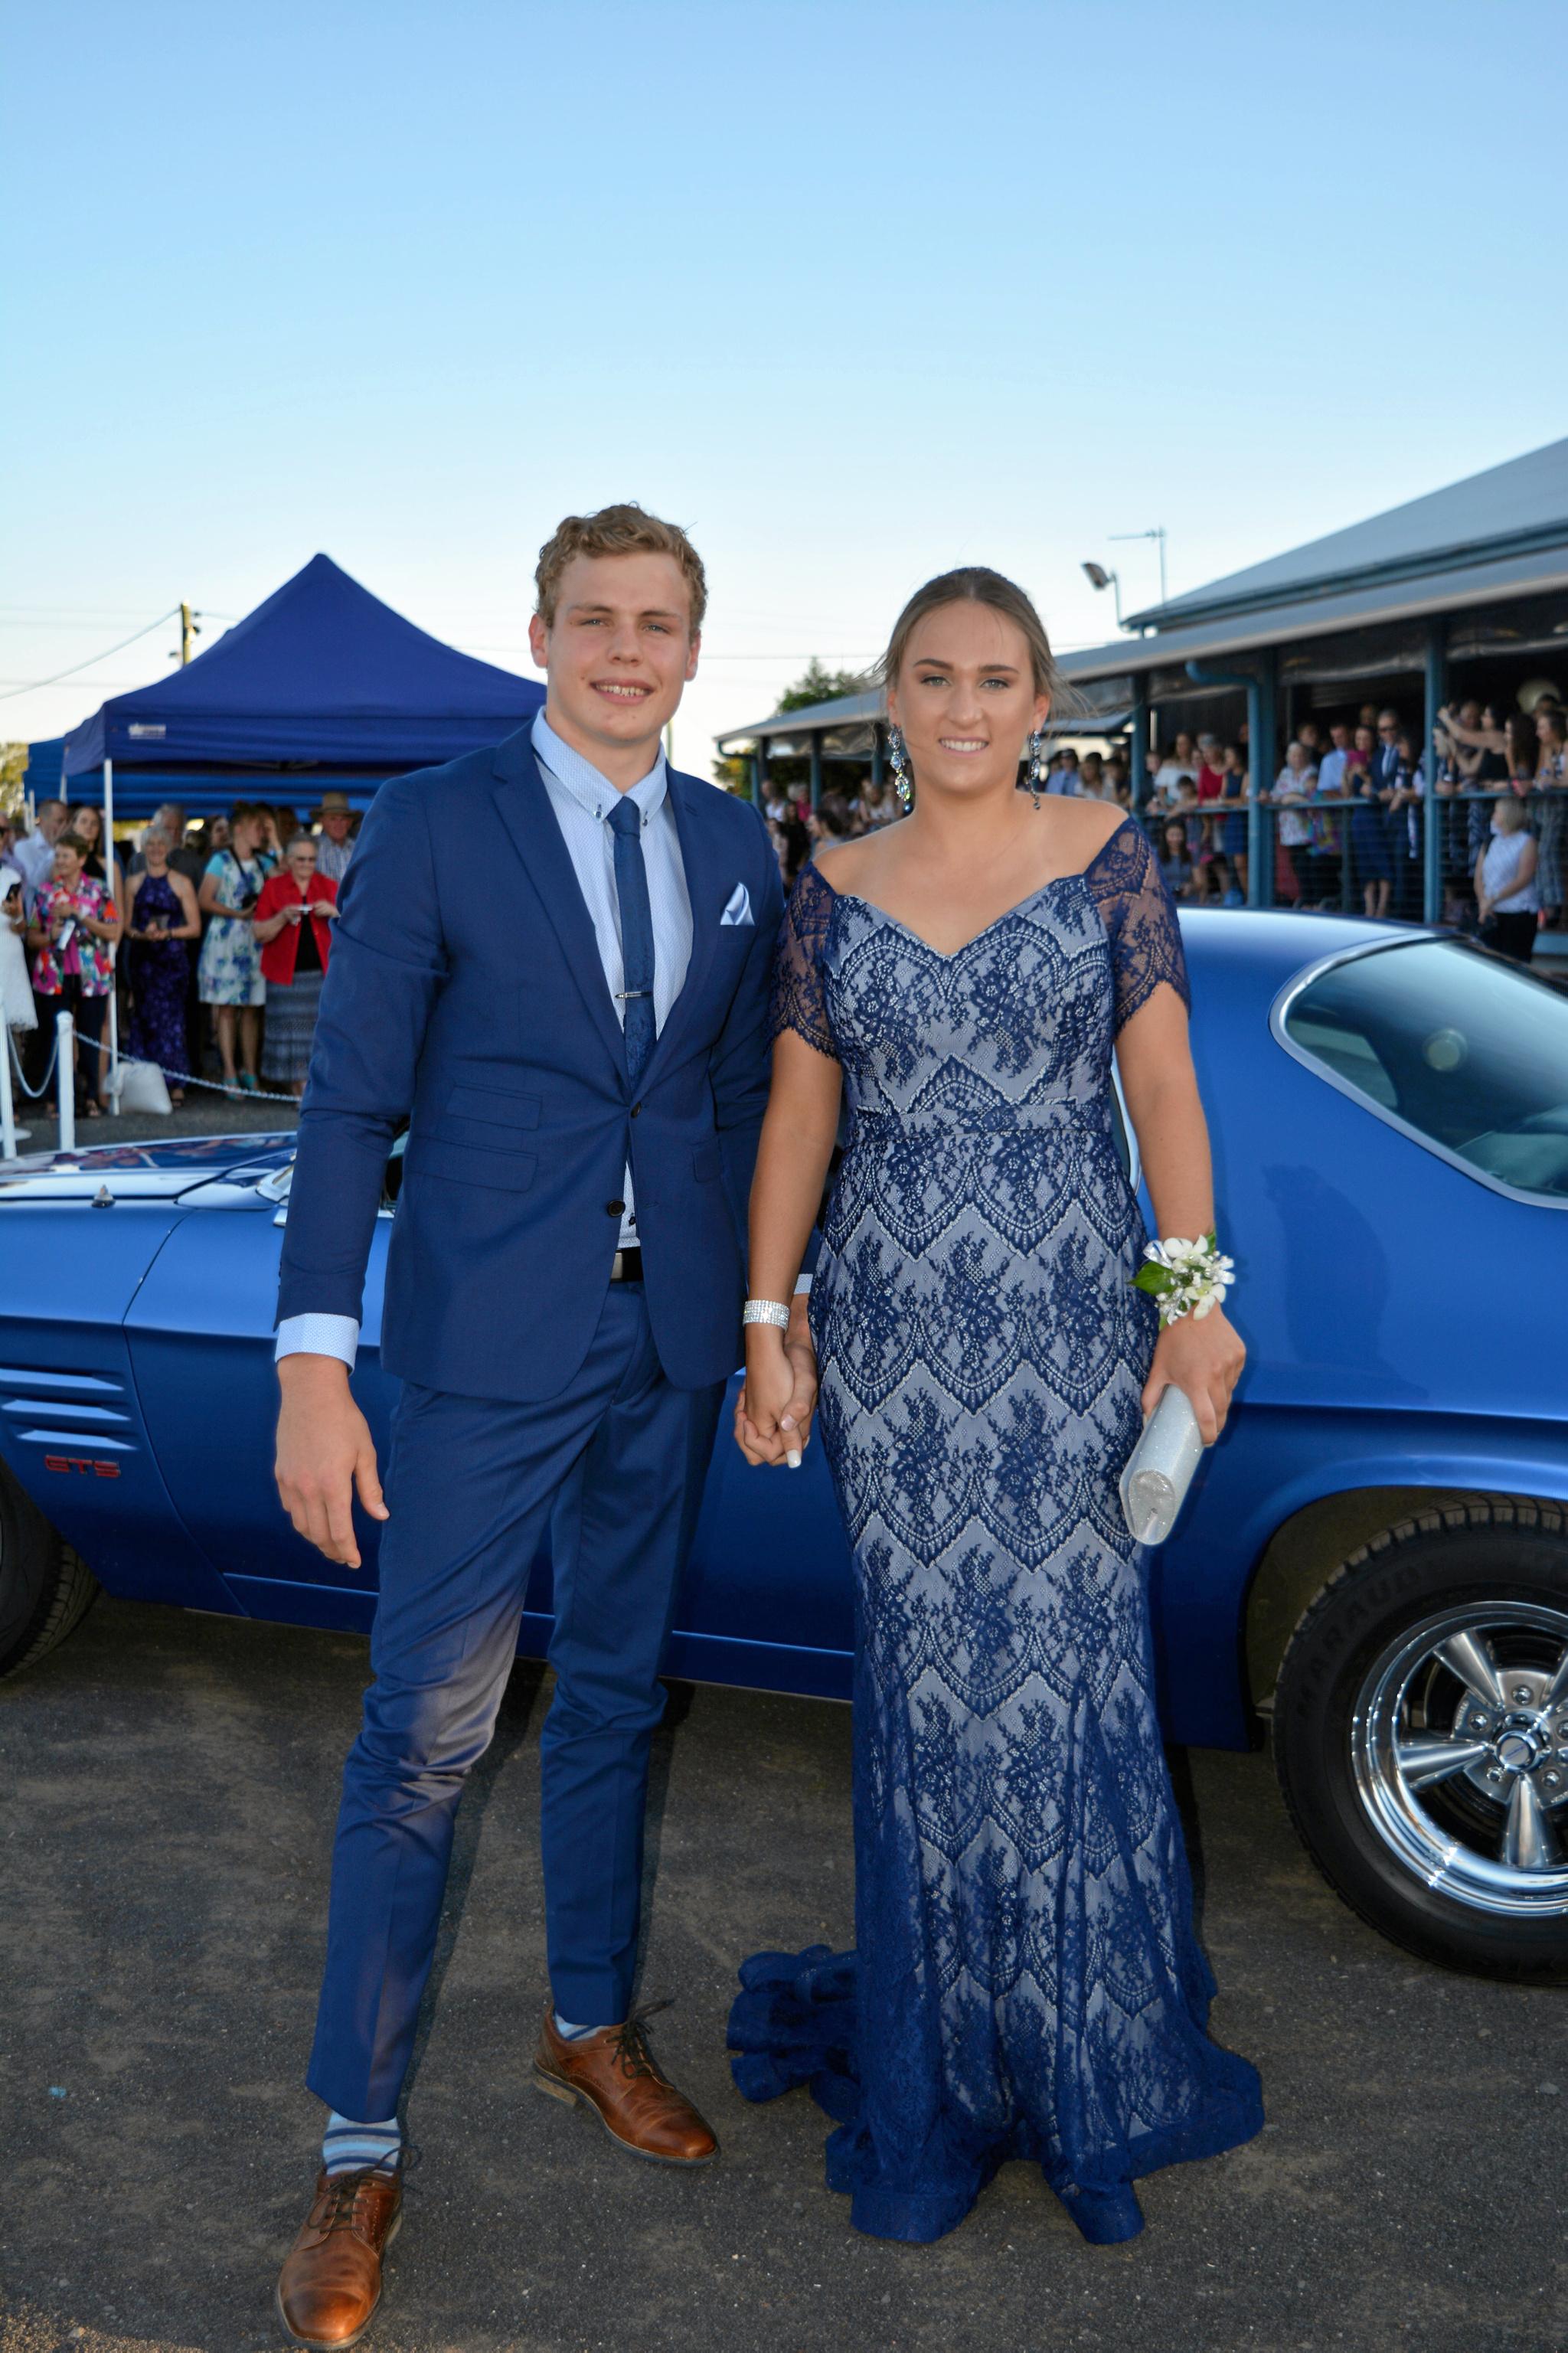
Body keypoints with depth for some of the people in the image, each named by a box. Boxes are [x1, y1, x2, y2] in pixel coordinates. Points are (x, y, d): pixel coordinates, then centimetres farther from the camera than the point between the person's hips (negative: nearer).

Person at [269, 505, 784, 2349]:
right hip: (486, 1342, -5)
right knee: (426, 1731, -2)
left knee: (615, 1693, 17)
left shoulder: (734, 844, 8)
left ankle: (591, 2023, 37)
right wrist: (314, 1363, -14)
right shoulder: (431, 828, -6)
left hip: (671, 1337, 5)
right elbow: (349, 1104, -8)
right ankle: (359, 2149, 12)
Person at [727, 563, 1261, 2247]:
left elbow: (1163, 1086, 0)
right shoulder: (834, 892, 6)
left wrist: (1197, 1296, -7)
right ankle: (944, 2059, 22)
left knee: (1072, 1661, 2)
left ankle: (1085, 2053, 23)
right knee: (928, 1678, 6)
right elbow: (796, 1118, 8)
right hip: (892, 1328, 1)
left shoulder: (1104, 856, 2)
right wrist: (767, 1328, 4)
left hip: (1071, 1320, -1)